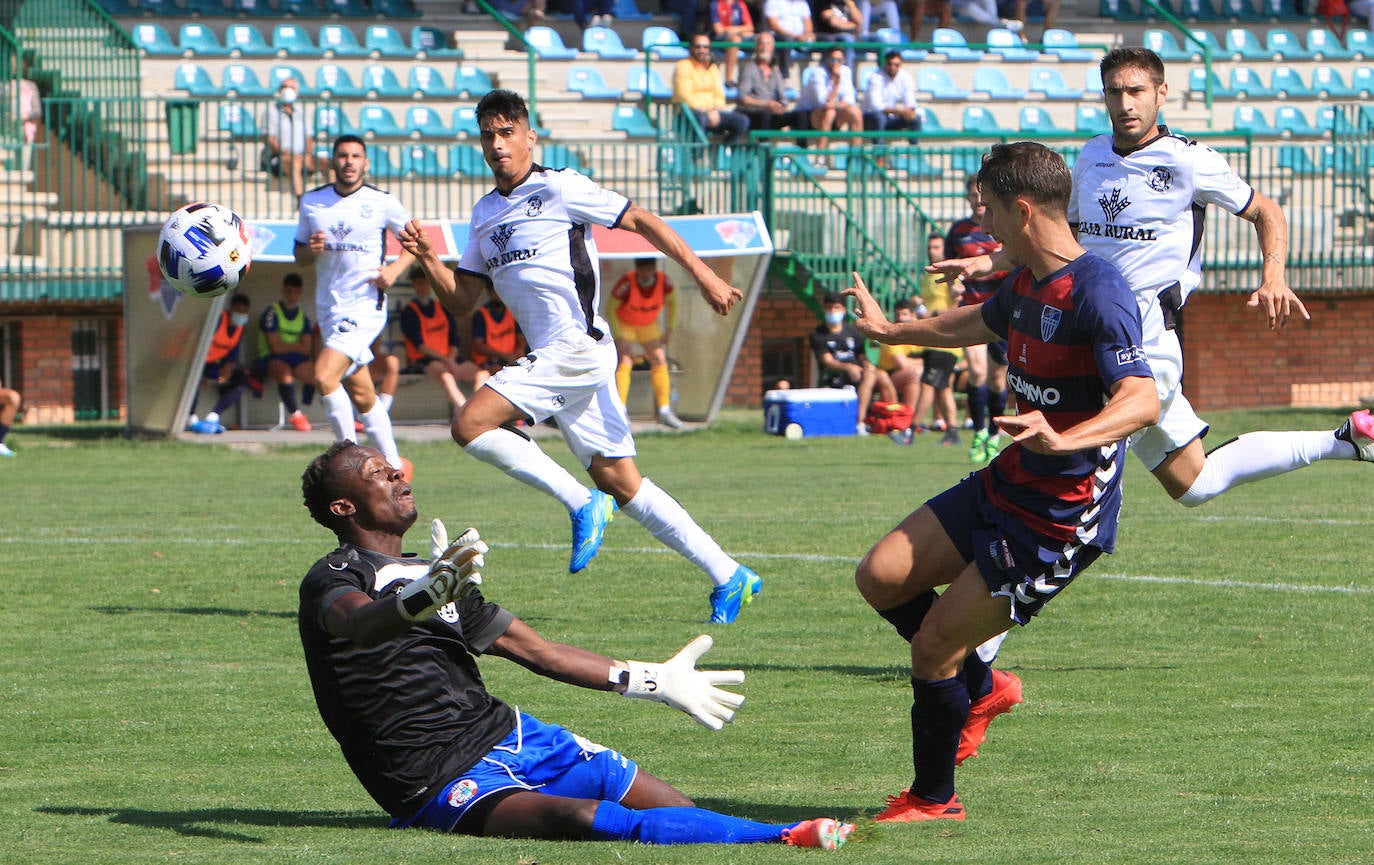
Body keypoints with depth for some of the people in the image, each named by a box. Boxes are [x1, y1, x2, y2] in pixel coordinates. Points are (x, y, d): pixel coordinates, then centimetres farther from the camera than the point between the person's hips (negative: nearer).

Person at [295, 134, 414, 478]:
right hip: (329, 311, 5)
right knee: (362, 395, 9)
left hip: (366, 307, -5)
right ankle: (394, 464, 20)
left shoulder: (382, 203, -3)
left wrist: (396, 268, -9)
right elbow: (300, 257, 15)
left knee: (325, 376, -22)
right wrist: (310, 250, -9)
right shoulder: (312, 202, 8)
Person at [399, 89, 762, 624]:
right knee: (617, 479, 5)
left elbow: (642, 220, -2)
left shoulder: (557, 189, -3)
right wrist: (427, 258, 1)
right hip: (555, 358, 8)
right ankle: (727, 576, 8)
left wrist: (702, 274, -9)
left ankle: (581, 503, -9)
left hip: (577, 345, -8)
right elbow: (461, 302, 18)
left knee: (471, 425, -18)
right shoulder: (485, 214, 19)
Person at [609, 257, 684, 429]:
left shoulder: (663, 281, -20)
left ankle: (664, 411, 8)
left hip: (649, 325, 4)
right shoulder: (626, 283, -32)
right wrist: (618, 336, -27)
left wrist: (669, 329, -2)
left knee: (659, 360, -1)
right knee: (625, 361, -20)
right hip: (624, 324, -4)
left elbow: (672, 301, 1)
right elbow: (610, 308, -22)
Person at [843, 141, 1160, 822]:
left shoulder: (1097, 292, -23)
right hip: (1005, 486, 9)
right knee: (880, 578, 6)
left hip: (1062, 521, -9)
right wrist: (891, 331, 48)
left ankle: (933, 798, 17)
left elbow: (1143, 401, -35)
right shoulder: (1027, 282, 7)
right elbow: (979, 324, 32)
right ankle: (981, 689, 28)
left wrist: (1063, 440, -52)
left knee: (933, 644, -5)